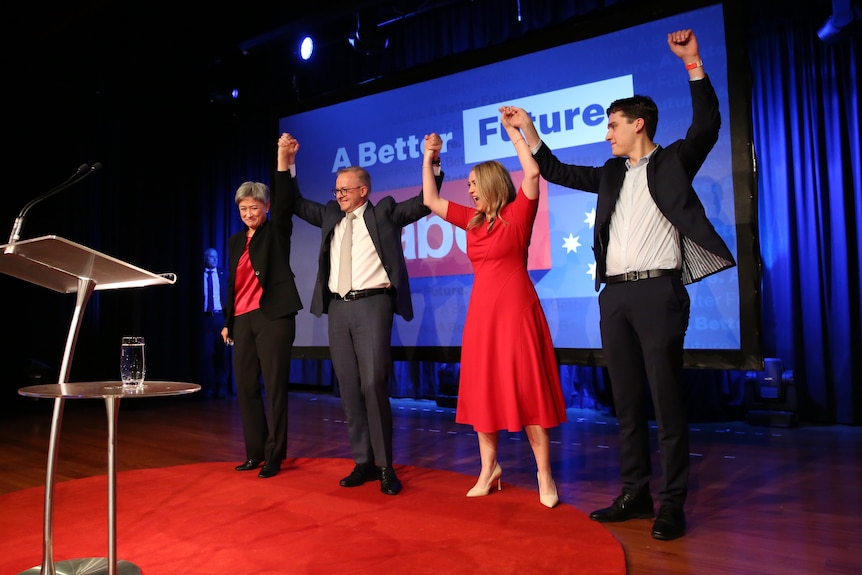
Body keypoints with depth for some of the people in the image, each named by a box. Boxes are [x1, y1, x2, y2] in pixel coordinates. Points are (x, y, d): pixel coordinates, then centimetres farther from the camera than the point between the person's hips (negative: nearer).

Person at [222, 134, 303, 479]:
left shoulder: (276, 231, 3)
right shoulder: (235, 241, 17)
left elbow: (285, 201, -15)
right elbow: (232, 284, 19)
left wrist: (283, 159, -25)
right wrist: (228, 321, 17)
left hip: (273, 316, -6)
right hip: (243, 319, 6)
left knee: (274, 386, -4)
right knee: (245, 386, 7)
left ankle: (275, 456, 4)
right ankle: (255, 452, 19)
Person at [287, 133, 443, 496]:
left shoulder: (384, 212, 5)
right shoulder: (330, 215, 18)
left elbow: (425, 202, 0)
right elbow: (296, 203, 24)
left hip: (372, 304, -5)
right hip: (338, 308, 6)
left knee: (374, 385, -11)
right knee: (349, 388, 6)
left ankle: (385, 466, 1)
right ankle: (363, 462, 16)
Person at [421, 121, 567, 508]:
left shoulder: (518, 213, -4)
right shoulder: (472, 219, 11)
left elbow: (532, 173, -18)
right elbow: (430, 201, 15)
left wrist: (512, 129, -12)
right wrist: (428, 158, 15)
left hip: (516, 311, -6)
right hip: (481, 313, 6)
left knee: (527, 390, -2)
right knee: (483, 390, 9)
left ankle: (544, 475, 8)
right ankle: (489, 468, 22)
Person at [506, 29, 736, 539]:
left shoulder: (672, 162, 5)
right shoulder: (613, 173, 20)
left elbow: (707, 126, -10)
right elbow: (558, 172, 22)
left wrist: (694, 65, -17)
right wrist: (529, 133, 16)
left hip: (658, 291, -6)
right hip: (615, 295, 6)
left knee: (668, 400, -3)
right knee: (627, 402, 9)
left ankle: (672, 504, 7)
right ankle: (635, 494, 19)